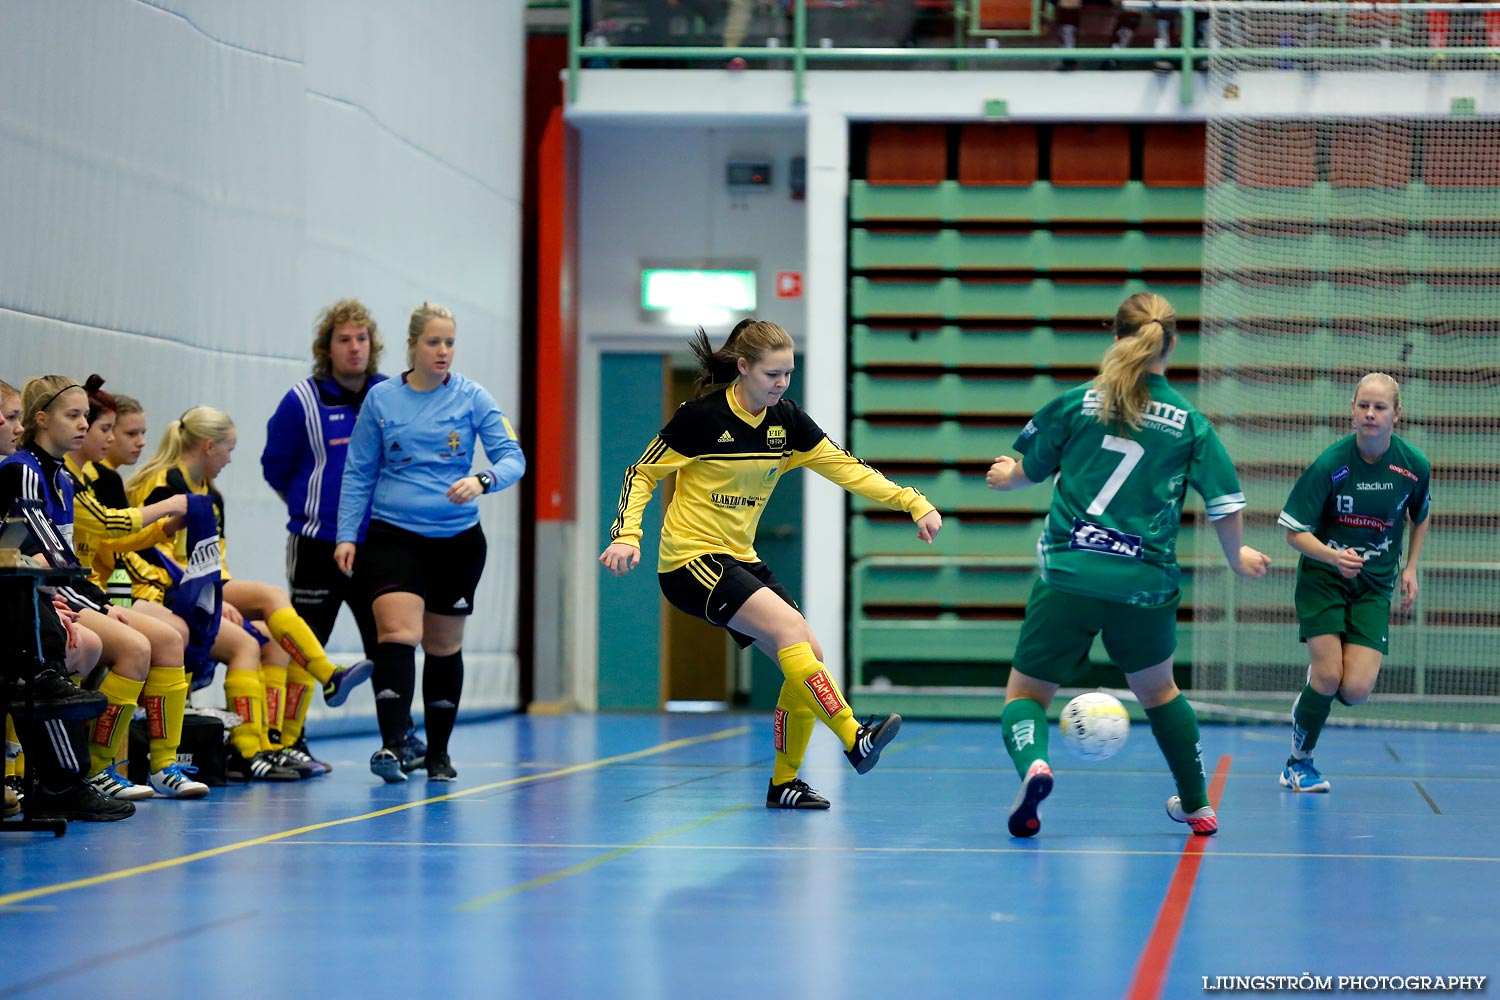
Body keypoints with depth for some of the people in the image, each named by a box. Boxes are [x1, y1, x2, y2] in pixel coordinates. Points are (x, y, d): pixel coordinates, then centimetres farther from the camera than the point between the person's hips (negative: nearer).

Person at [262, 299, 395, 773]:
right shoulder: (302, 401, -6)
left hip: (376, 543, 3)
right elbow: (275, 467, 5)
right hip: (317, 546, -2)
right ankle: (290, 742, 11)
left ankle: (401, 736, 13)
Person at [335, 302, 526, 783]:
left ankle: (438, 752, 23)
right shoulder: (381, 399, 3)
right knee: (397, 632, -19)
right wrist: (346, 535, 1)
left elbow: (513, 457, -5)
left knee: (443, 646, 10)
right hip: (392, 536, -1)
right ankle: (391, 745, -26)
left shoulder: (472, 398, 0)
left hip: (457, 540, 1)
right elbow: (358, 472, 8)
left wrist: (482, 480, -26)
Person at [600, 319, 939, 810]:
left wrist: (915, 503, -4)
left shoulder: (786, 420, 2)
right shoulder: (702, 416, -14)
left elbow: (846, 467, 4)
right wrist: (626, 535, -21)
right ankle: (854, 739, -30)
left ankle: (784, 782, 13)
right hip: (691, 560, -7)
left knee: (805, 656, -1)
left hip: (740, 560, 7)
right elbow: (641, 474, -7)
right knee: (790, 627, -25)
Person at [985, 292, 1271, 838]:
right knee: (1158, 690, 27)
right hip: (1146, 584, 2)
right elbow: (1226, 504, 3)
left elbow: (1027, 471, 11)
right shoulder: (1190, 421, 1)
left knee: (1025, 694, 8)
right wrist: (1237, 557, 23)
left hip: (1068, 575, -2)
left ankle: (1032, 763, -25)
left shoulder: (1076, 403, 0)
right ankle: (1197, 806, 34)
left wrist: (1004, 475, 36)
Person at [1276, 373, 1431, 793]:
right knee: (1329, 676, -14)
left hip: (1374, 584, 2)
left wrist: (1410, 569, 6)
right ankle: (1300, 759, 11)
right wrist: (1334, 556, -30)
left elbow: (1420, 517, 14)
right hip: (1322, 576, -2)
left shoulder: (1414, 465, -8)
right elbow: (1295, 532, -13)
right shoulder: (1329, 464, -17)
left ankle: (1313, 692, 25)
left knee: (1356, 690, -12)